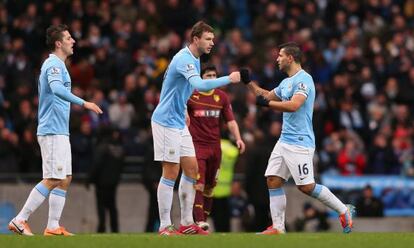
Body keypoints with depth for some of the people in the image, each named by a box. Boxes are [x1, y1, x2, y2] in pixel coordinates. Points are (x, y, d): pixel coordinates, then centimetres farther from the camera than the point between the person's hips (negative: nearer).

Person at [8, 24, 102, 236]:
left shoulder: (57, 65, 19)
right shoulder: (54, 64, -13)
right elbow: (57, 89, -32)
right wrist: (83, 103, -36)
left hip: (60, 131, 10)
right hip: (52, 131, -10)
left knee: (64, 179, 8)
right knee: (52, 180, -11)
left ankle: (53, 226, 7)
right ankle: (20, 220, -9)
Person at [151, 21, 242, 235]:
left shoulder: (193, 58, 12)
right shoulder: (184, 59, -21)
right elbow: (199, 85, -36)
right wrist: (228, 79, -35)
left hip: (179, 123, 10)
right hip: (166, 122, -10)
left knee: (191, 169, 8)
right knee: (171, 173, -8)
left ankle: (187, 223, 13)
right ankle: (164, 226, -3)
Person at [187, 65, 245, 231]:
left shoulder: (222, 97, 9)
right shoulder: (191, 94, -3)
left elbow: (230, 121, 10)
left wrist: (238, 138, -5)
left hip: (215, 147, 4)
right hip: (196, 144, -4)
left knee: (209, 187, 7)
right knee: (198, 184, -16)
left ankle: (204, 219, 15)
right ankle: (199, 222, -21)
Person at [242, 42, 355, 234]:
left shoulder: (303, 79, -14)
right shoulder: (286, 82, 16)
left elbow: (294, 105, -27)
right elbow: (267, 96, 32)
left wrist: (267, 103, -21)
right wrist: (248, 82, 23)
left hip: (300, 142, -9)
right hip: (284, 140, 9)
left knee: (306, 187, -9)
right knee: (273, 180, 1)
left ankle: (344, 211, 5)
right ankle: (277, 227, 2)